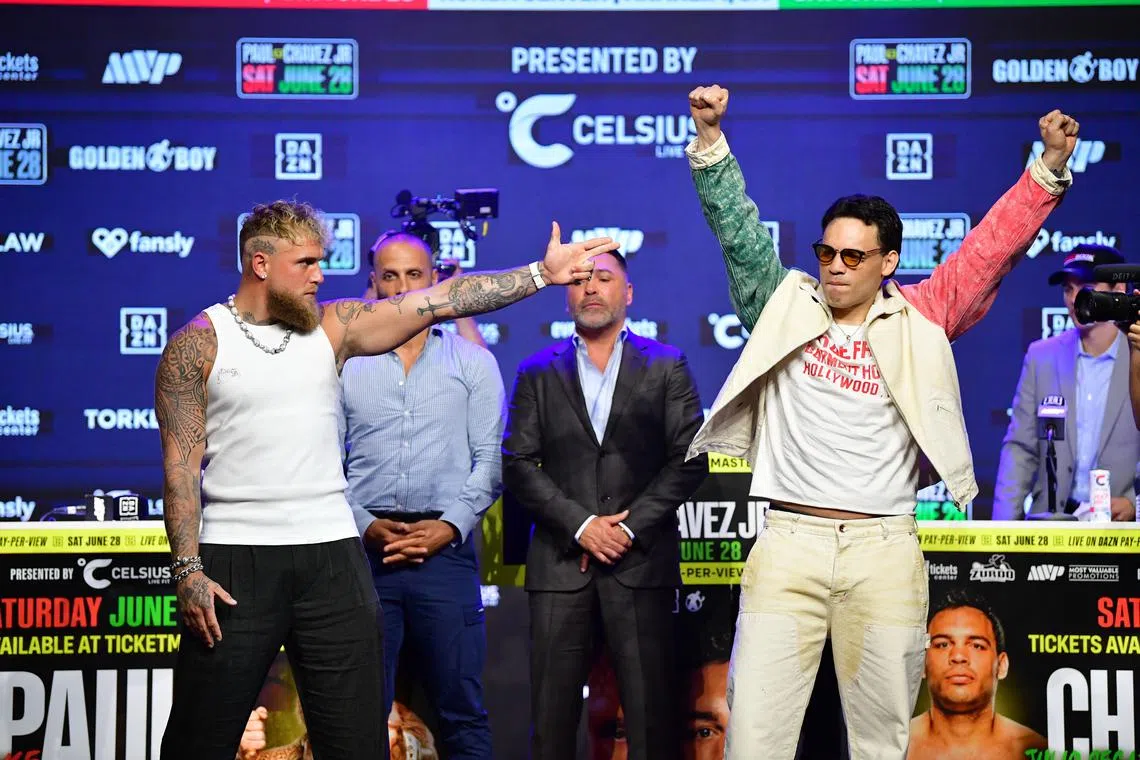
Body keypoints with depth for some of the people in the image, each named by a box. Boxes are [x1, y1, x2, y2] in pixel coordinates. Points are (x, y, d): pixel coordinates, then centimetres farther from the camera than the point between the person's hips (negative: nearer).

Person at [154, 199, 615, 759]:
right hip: (235, 560, -3)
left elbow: (441, 301, 3)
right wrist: (188, 570, -13)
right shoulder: (197, 345, -1)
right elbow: (181, 464, -5)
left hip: (331, 554, 3)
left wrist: (542, 273, -3)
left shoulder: (333, 326, 8)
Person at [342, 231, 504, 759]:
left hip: (446, 550, 0)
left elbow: (490, 458, 5)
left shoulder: (472, 362, 10)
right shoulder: (345, 363, 11)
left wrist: (449, 526, -8)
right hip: (365, 551, 1)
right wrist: (365, 525, -7)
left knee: (461, 710, 0)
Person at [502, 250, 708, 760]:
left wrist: (630, 527, -7)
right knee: (551, 716, -1)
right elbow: (518, 465, 4)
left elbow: (689, 460, 3)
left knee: (651, 717, -2)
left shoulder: (666, 367, 10)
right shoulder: (538, 373, 12)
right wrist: (580, 524, -8)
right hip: (561, 563, 1)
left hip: (641, 561, -1)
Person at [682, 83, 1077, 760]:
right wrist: (710, 137, -6)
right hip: (787, 544, 0)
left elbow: (992, 248, 6)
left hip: (884, 550, 0)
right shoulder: (786, 306, 9)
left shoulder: (919, 320, 8)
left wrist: (1051, 168, -2)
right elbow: (738, 229, 4)